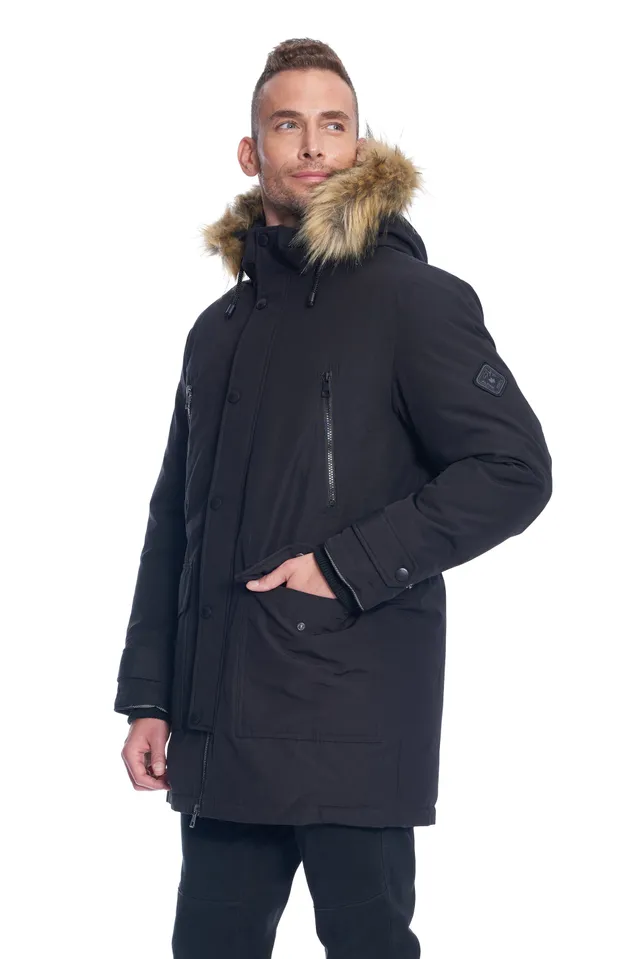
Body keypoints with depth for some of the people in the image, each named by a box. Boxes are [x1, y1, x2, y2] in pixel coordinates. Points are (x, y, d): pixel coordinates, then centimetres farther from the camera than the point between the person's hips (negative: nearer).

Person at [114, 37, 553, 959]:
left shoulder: (412, 296, -2)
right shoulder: (220, 328, 17)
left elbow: (515, 468, -10)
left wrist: (348, 565, -15)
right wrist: (148, 697, 12)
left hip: (355, 722, -6)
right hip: (221, 726, 6)